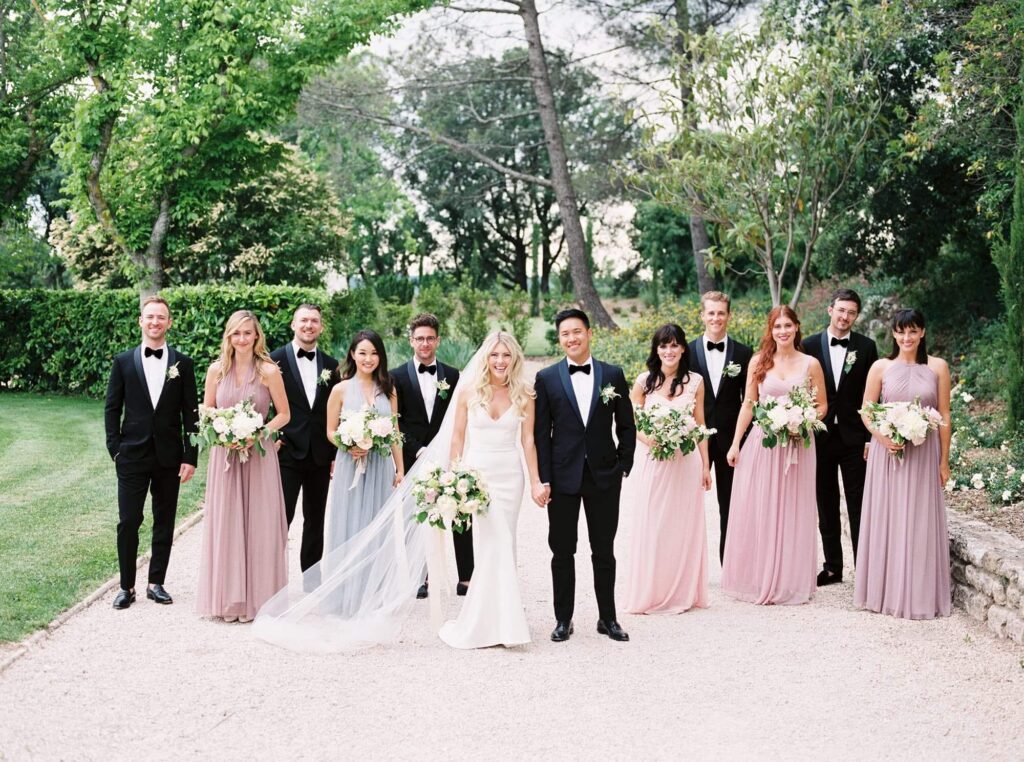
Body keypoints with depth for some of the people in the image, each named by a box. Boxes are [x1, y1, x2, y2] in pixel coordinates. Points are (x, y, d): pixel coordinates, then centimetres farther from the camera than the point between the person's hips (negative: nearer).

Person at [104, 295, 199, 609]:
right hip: (132, 456, -1)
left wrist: (190, 457, -3)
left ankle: (156, 583, 19)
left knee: (164, 523, 8)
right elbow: (112, 409, 4)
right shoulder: (123, 362, 3)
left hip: (169, 457, 1)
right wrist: (115, 450, -5)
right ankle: (127, 586, 11)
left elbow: (190, 413, 2)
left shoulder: (183, 364, 3)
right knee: (128, 523, 0)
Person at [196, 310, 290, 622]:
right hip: (224, 455, 2)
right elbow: (206, 412, 10)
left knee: (258, 524, 2)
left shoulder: (269, 371, -5)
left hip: (259, 455, -2)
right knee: (225, 524, 5)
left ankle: (256, 597, 12)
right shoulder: (217, 370, 2)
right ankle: (228, 598, 14)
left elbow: (284, 414, 1)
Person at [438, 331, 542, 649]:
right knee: (496, 544, -9)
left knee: (500, 544, 6)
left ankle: (485, 620, 17)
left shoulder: (524, 394, 1)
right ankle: (503, 622, -2)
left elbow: (528, 440, 3)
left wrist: (536, 481, 0)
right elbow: (458, 438, 3)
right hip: (476, 472, -2)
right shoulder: (469, 391, -1)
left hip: (509, 475, 2)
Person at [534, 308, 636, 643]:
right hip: (563, 477, 0)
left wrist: (624, 466, -1)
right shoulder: (547, 378, 1)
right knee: (562, 551, 7)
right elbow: (541, 433, -1)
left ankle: (608, 618, 20)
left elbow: (626, 426, 7)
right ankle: (563, 619, 17)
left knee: (604, 551, 9)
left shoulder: (613, 374, 3)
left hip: (604, 476, 1)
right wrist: (543, 479, -6)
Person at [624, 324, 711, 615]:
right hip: (652, 462, -1)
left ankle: (684, 593, 19)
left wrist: (706, 465, 5)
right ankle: (650, 594, 13)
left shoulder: (695, 381, 3)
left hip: (686, 463, 1)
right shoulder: (644, 381, 0)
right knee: (651, 528, 2)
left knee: (685, 527, 7)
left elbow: (700, 426, 7)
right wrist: (651, 440, -14)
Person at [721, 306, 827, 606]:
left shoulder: (810, 364, 2)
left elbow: (822, 406, 7)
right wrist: (735, 444, 2)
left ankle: (790, 582, 15)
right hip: (761, 444, 1)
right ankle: (757, 579, 13)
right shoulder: (758, 361, 4)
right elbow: (748, 404, 6)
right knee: (757, 512, 2)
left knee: (792, 513, 4)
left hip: (797, 446, -1)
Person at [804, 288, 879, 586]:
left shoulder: (866, 347, 1)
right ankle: (832, 567, 18)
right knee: (826, 505, 9)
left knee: (858, 506, 2)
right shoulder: (811, 345, 2)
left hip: (854, 436, -1)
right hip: (820, 436, 2)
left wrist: (872, 437, -5)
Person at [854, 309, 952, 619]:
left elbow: (944, 417, 3)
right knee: (886, 521, 5)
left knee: (920, 522, 3)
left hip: (924, 454, 0)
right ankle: (884, 591, 17)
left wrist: (944, 461, 1)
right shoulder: (881, 367, 2)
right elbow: (866, 412, 4)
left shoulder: (938, 367, 1)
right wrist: (883, 437, -13)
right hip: (887, 452, 0)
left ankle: (919, 595, 14)